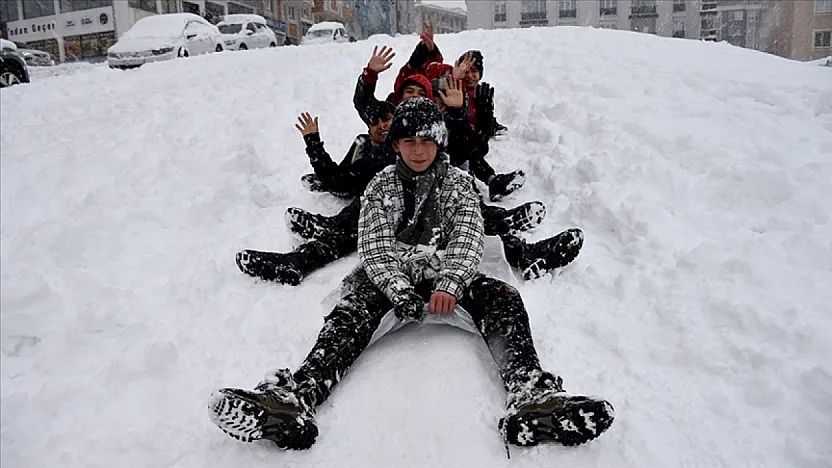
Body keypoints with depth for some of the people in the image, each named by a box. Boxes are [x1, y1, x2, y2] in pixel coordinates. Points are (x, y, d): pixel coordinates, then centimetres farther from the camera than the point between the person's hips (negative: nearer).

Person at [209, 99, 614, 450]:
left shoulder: (458, 183, 12)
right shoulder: (381, 187, 12)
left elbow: (467, 240, -2)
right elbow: (375, 247, -1)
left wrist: (448, 285, -24)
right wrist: (399, 291, -22)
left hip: (446, 277, 1)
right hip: (390, 277, -1)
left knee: (502, 296, -27)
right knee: (356, 306, -32)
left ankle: (531, 398, -47)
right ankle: (293, 396, -53)